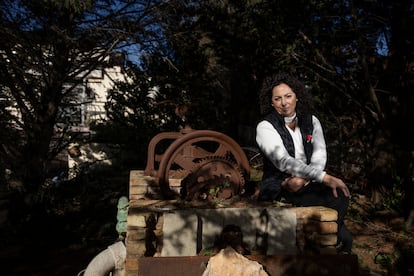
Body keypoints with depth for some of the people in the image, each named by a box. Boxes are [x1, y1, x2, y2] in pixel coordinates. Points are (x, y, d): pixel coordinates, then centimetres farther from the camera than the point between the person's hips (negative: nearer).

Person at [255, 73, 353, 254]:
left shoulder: (311, 121, 9)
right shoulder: (265, 127, -8)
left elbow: (320, 154, -2)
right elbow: (283, 161, -20)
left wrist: (303, 179, -22)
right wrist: (324, 177, -28)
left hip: (308, 184, 5)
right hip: (278, 189, -4)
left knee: (340, 195, -24)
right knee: (335, 200, -26)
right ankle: (341, 239, 1)